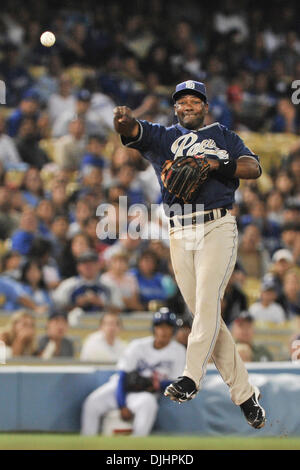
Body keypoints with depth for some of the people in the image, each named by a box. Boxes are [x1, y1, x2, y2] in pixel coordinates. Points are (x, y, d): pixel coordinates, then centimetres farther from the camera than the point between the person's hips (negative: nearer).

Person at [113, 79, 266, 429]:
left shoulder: (221, 136, 14)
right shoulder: (162, 137, 17)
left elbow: (254, 167, 1)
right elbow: (132, 132, -3)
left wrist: (217, 164, -15)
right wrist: (124, 120, -28)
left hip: (218, 229, -3)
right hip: (180, 235, 3)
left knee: (208, 301, -20)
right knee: (203, 313, 2)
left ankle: (191, 378, -28)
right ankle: (244, 393, 8)